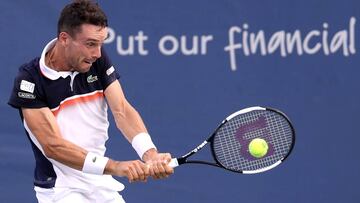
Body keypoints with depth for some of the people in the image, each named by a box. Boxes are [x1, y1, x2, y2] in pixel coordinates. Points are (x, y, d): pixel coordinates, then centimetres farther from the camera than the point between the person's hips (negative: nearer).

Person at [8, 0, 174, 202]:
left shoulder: (98, 61, -3)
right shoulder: (30, 80, -18)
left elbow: (122, 111, -13)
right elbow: (52, 145, -24)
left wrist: (150, 154, -32)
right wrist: (114, 167, -35)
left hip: (102, 184, 5)